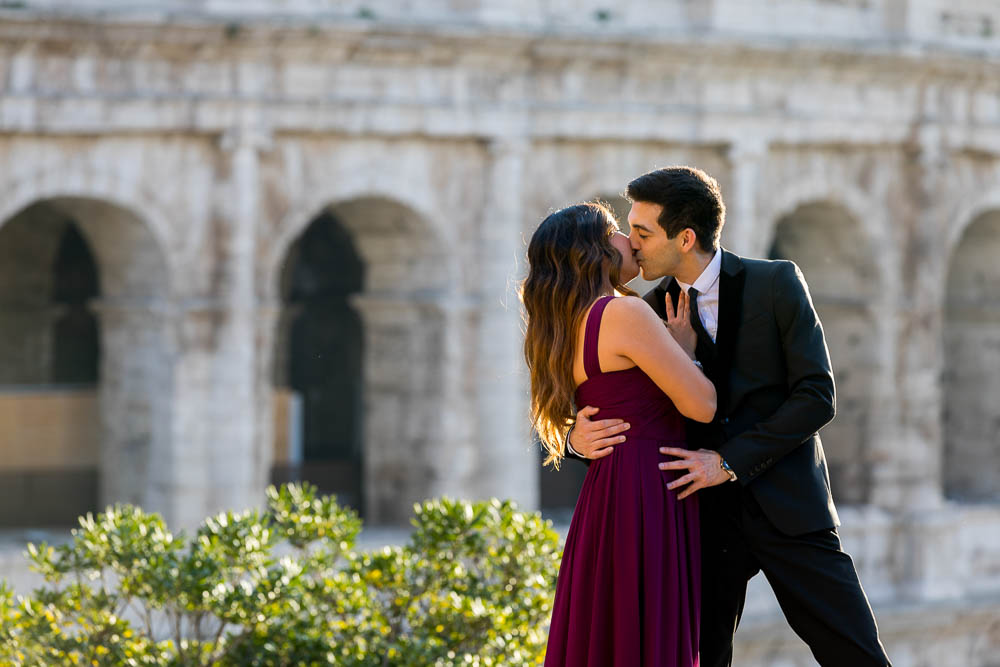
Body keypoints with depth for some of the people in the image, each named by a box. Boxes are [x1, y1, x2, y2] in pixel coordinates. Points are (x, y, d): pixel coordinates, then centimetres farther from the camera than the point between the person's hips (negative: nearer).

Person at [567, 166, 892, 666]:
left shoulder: (777, 284, -5)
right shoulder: (652, 311, 5)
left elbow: (817, 397, -11)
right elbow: (610, 409, 9)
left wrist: (729, 461, -18)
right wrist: (581, 437, -16)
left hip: (787, 508, -3)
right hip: (703, 515, 3)